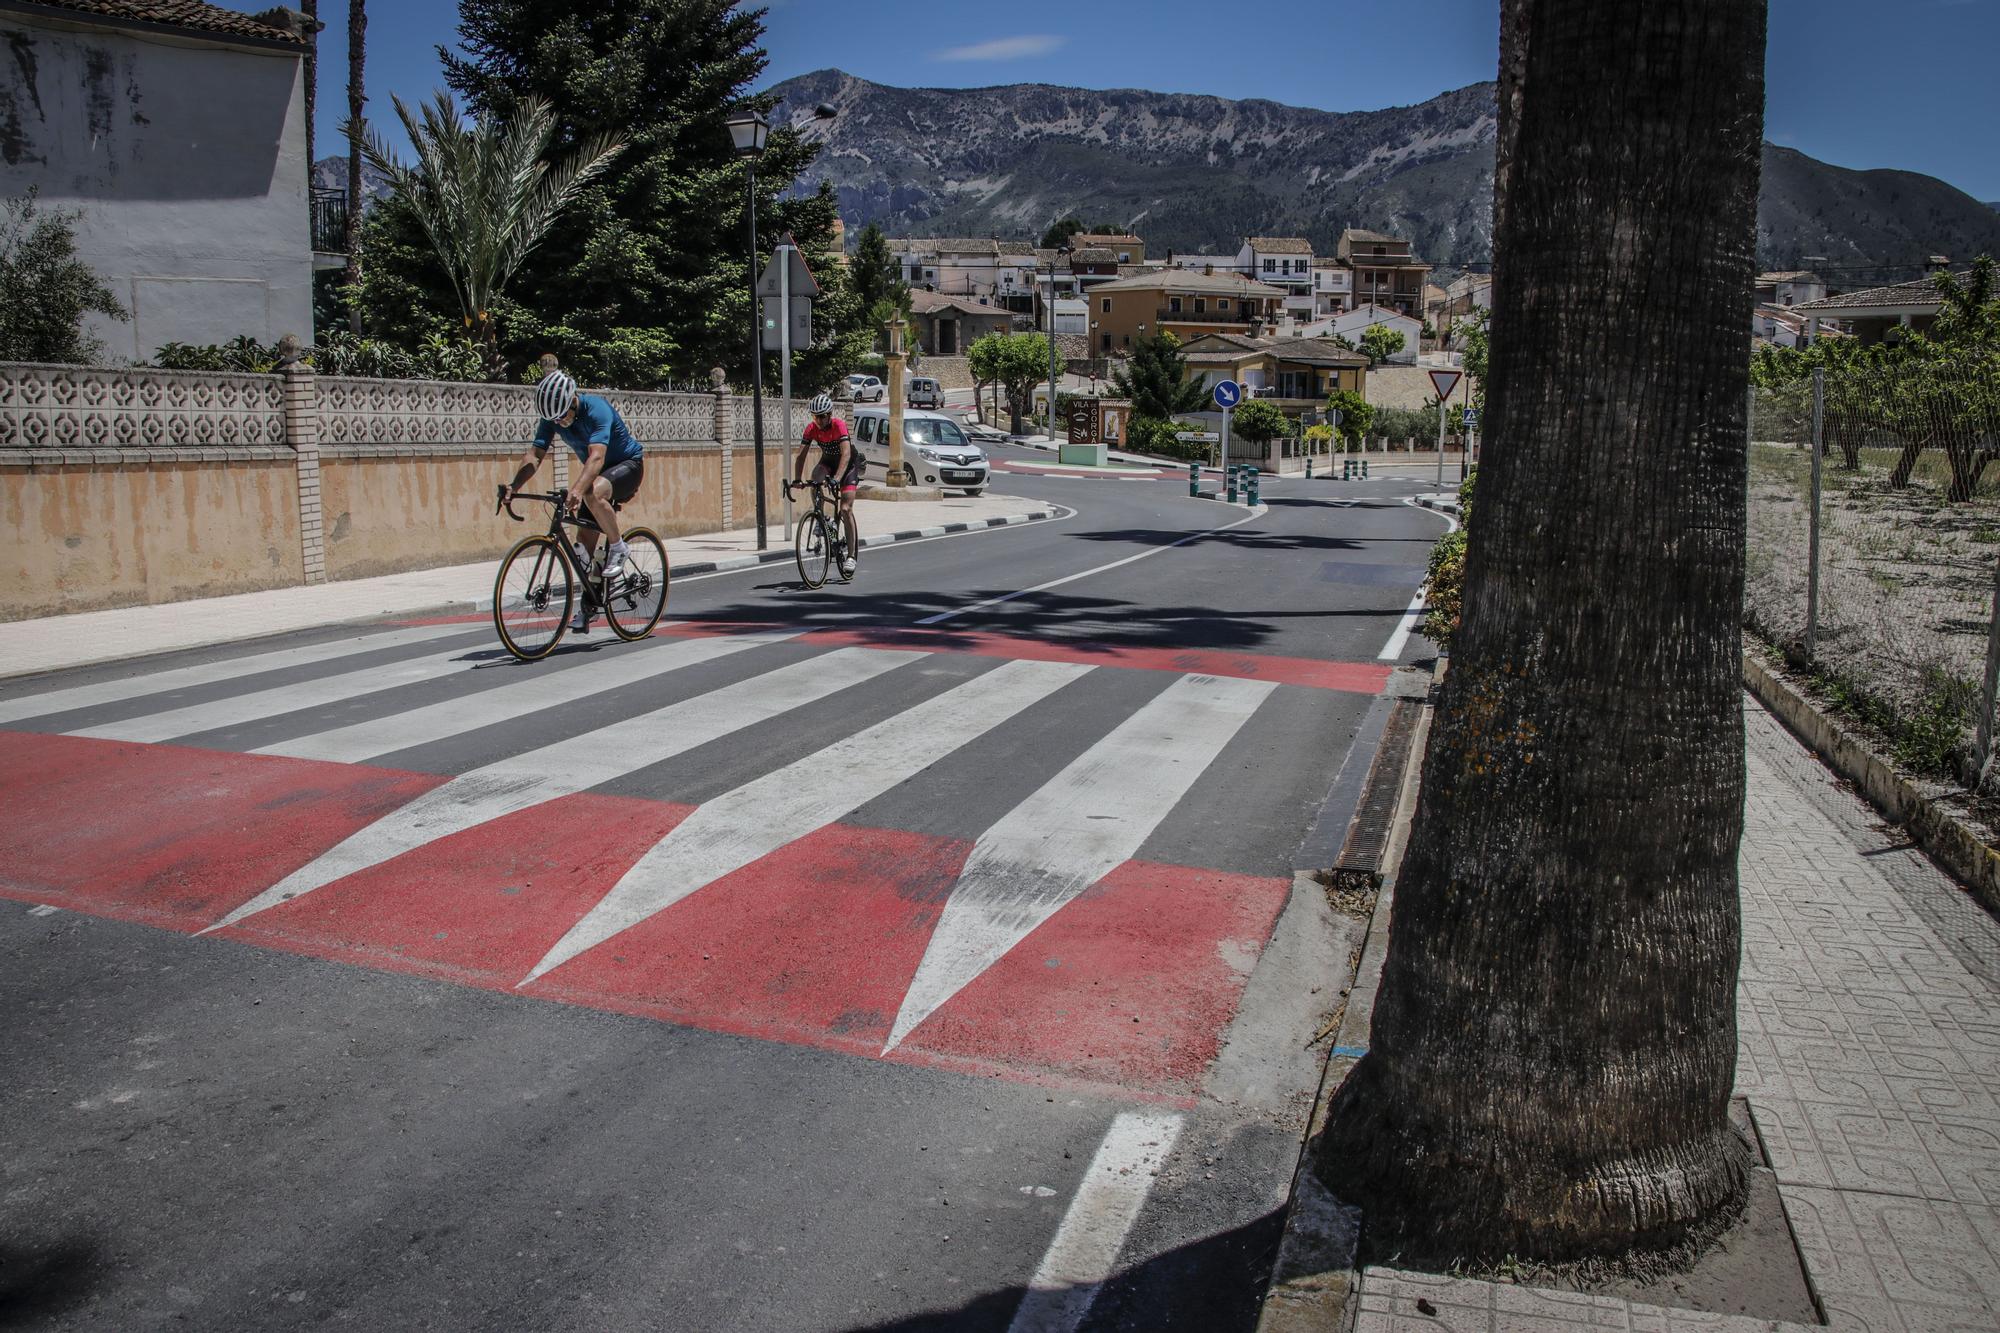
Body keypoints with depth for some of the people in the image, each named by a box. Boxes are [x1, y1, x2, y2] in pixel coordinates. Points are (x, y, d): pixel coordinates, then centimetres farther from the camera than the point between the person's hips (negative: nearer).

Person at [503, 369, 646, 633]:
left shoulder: (596, 410, -30)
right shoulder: (553, 418, -11)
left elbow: (596, 456, -43)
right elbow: (534, 454, -17)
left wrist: (576, 490, -57)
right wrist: (514, 486, -33)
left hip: (628, 465, -7)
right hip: (599, 472, 7)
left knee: (593, 493, -38)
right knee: (586, 540, 0)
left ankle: (618, 547, -17)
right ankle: (587, 605, 13)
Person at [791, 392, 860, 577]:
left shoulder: (839, 425, -30)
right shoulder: (811, 428, -18)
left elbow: (846, 454, -40)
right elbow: (802, 455, -19)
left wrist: (837, 478, -52)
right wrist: (797, 479, -34)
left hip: (850, 462, -4)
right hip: (828, 460, 4)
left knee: (846, 509, -14)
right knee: (815, 480, -31)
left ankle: (851, 555, -7)